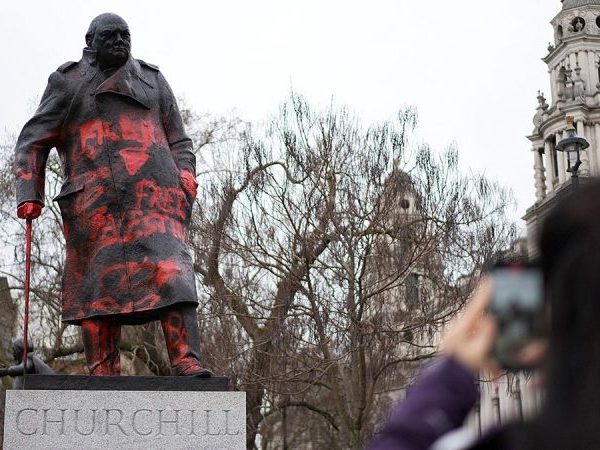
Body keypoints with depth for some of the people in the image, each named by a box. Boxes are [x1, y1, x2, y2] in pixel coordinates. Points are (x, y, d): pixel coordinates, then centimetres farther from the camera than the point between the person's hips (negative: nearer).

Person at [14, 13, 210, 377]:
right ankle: (102, 375, -4)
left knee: (170, 268, -18)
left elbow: (179, 141, 22)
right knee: (99, 282, -5)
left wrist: (185, 176, 2)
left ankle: (188, 365, -27)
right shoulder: (68, 83, 18)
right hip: (93, 198, 0)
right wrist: (29, 193, 0)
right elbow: (33, 142, 14)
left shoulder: (153, 81, 24)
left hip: (153, 192, 0)